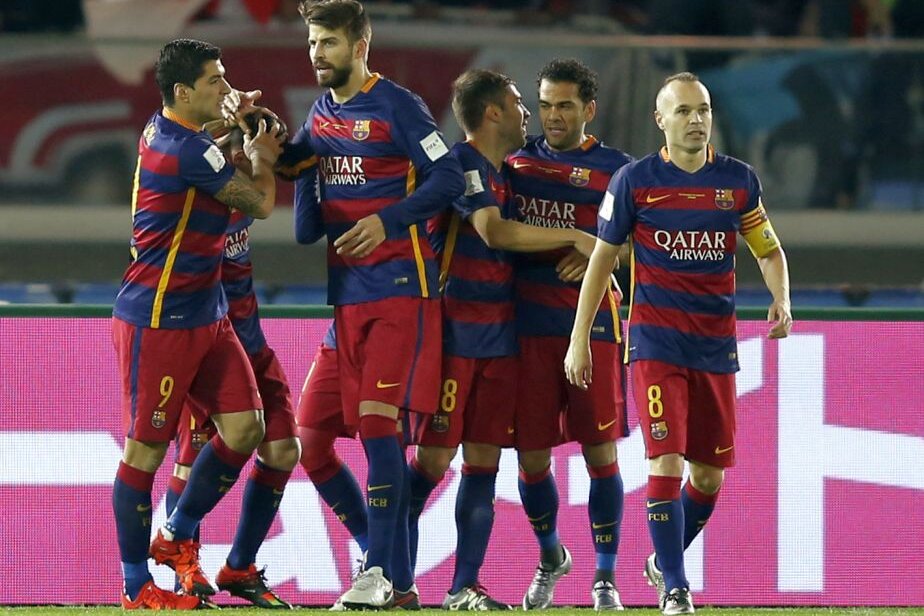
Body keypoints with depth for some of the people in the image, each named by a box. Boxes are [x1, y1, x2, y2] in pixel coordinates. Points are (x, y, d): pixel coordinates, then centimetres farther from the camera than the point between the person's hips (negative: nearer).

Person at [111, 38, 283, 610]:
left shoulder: (164, 132, 10)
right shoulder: (188, 151, -20)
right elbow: (260, 203, -8)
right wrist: (262, 159, 12)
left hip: (205, 315, 10)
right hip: (159, 320, -10)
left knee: (245, 426, 3)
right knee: (146, 449, -3)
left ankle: (178, 537, 19)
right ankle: (136, 588, 3)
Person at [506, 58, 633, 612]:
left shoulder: (616, 169, 2)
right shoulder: (516, 159, 11)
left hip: (593, 324, -3)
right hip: (528, 324, 3)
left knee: (600, 451, -3)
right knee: (531, 456, 4)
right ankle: (550, 557, 28)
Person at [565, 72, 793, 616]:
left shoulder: (739, 180, 4)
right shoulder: (635, 181, -2)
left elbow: (769, 250, 14)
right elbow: (603, 258, 5)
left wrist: (781, 300, -6)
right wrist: (579, 339, 3)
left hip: (717, 344, 3)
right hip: (656, 341, -3)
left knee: (709, 474, 8)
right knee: (666, 461, -15)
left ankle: (664, 560, 33)